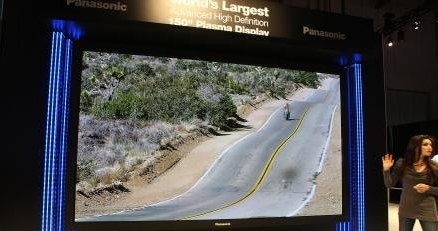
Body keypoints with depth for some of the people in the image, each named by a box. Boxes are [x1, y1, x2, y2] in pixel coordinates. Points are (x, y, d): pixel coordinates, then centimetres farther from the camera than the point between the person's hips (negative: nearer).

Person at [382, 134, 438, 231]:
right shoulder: (402, 164, -5)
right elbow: (389, 185, -4)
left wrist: (428, 188, -17)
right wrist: (386, 170, -18)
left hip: (427, 212, -1)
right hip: (406, 210, 1)